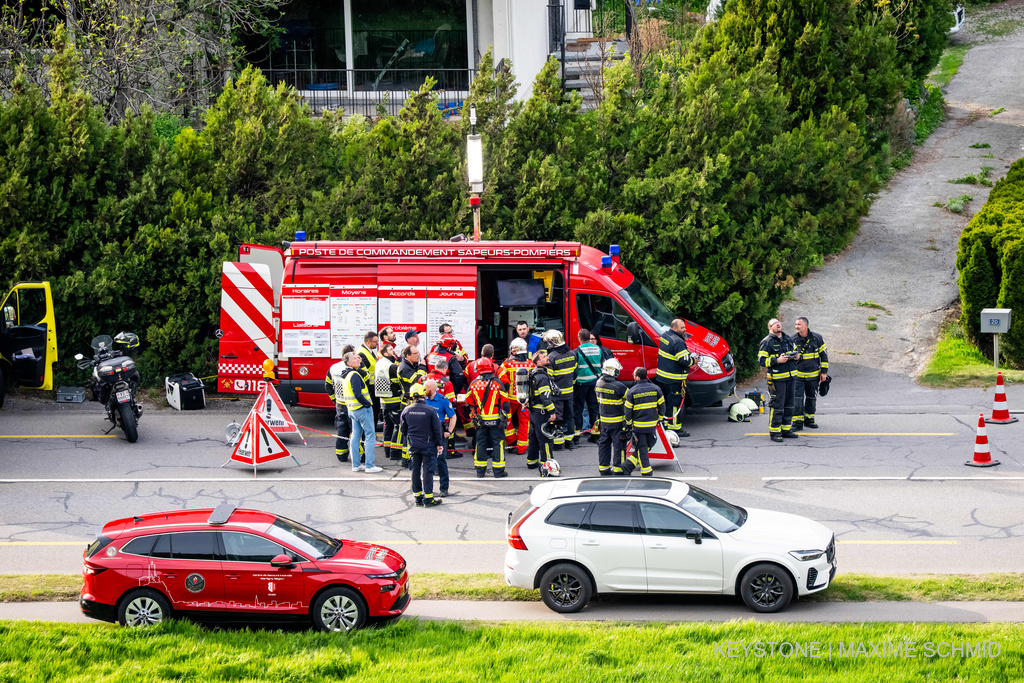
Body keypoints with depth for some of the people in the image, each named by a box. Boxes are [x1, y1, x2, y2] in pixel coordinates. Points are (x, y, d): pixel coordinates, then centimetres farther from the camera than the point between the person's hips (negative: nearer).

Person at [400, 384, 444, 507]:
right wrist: (439, 444, 4)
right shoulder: (430, 411, -14)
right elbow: (437, 429, -8)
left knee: (415, 471, 12)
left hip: (413, 446, 4)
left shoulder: (406, 410, -2)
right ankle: (428, 499, 1)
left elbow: (403, 429, 9)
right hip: (428, 445, -4)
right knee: (427, 471, 0)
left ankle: (417, 497, 16)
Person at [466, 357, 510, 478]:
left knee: (480, 443, 11)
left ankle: (480, 470, 12)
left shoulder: (474, 384, 0)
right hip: (495, 419, -3)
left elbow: (469, 402, 9)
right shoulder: (497, 383, -8)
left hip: (480, 420, 3)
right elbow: (504, 402, -6)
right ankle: (498, 470, 2)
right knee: (498, 443, 4)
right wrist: (505, 416, 7)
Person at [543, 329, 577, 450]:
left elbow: (548, 377, -16)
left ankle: (559, 443, 3)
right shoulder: (571, 354, 3)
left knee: (556, 417, 1)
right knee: (569, 415, 14)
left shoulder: (552, 357, -19)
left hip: (556, 392, -6)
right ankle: (569, 441, 21)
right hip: (569, 392, 6)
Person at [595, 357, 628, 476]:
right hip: (617, 421, -6)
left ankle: (603, 468, 21)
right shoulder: (619, 387, -22)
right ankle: (618, 469, 7)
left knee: (604, 443, 15)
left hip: (604, 420, 6)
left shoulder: (599, 384, -2)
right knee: (619, 444, 3)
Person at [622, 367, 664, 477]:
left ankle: (647, 473, 7)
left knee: (642, 448, 6)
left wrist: (628, 423, 9)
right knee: (646, 447, 13)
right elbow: (662, 406, 4)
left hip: (638, 425, -2)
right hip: (652, 425, 2)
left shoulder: (632, 392, -10)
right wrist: (659, 419, 18)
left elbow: (627, 410, -5)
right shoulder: (656, 389, -3)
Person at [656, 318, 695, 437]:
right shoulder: (678, 342, -23)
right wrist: (693, 361, -5)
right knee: (676, 403, -2)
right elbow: (685, 360, -27)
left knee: (665, 401, 18)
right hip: (674, 379, -9)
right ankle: (675, 428, 3)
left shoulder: (664, 336, 8)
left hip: (661, 377, 9)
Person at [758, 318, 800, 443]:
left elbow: (794, 351, 28)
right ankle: (775, 432, -1)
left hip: (790, 377, 7)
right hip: (777, 378, -7)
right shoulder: (767, 342, -7)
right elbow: (761, 361, -11)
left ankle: (786, 429, 23)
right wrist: (777, 360, -20)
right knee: (777, 405, -7)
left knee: (789, 405, 13)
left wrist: (797, 356, 5)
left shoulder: (787, 338, 13)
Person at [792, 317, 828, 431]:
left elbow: (824, 354, 4)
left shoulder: (817, 338, -3)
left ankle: (809, 419, 26)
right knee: (797, 398, -10)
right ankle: (797, 422, -5)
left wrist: (824, 371, 2)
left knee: (811, 398, 11)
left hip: (813, 374, 1)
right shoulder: (793, 340, -4)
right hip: (798, 375, -1)